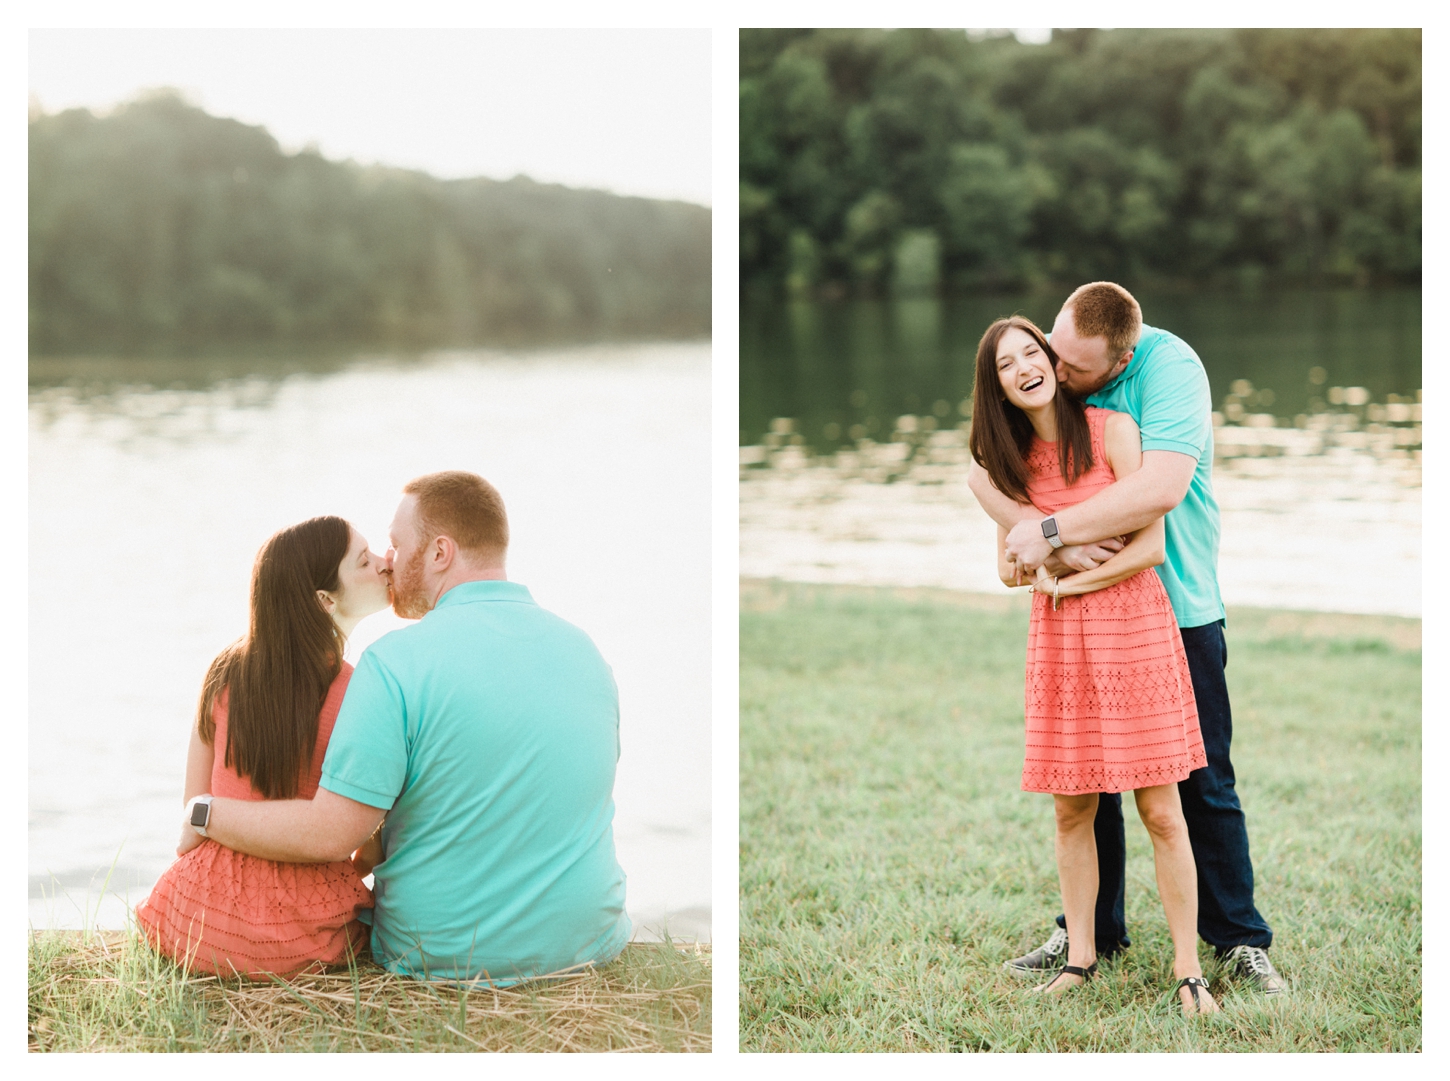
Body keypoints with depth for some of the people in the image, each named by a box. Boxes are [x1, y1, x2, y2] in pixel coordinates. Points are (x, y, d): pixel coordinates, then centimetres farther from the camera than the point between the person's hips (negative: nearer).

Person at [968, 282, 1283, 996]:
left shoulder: (1170, 366, -21)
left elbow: (1161, 488, -34)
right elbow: (983, 473, -13)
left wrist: (1050, 532, -30)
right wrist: (1056, 548, -28)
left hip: (1177, 608, -4)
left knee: (1202, 783, 3)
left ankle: (1238, 939, 17)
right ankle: (1091, 932, 25)